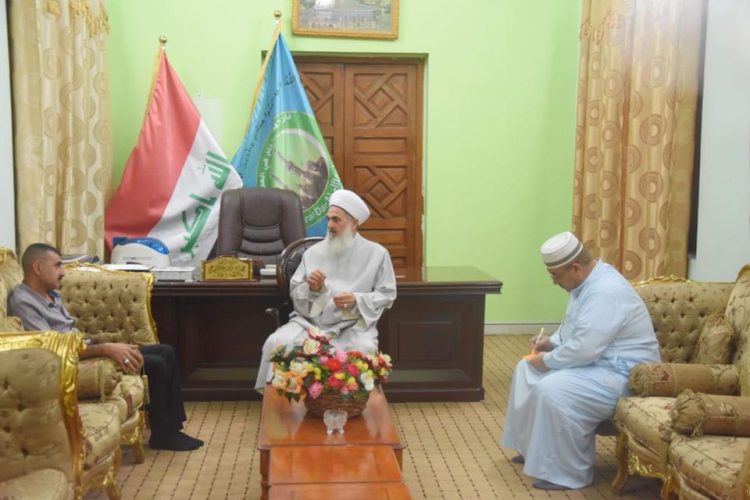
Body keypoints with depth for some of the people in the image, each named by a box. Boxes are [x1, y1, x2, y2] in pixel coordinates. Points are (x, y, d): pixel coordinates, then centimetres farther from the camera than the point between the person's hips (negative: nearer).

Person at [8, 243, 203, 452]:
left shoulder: (51, 294, 14)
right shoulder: (23, 302, -17)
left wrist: (112, 347, 1)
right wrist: (106, 349, -28)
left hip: (87, 349, 10)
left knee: (166, 352, 2)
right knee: (156, 365, -18)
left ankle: (171, 427, 6)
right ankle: (162, 435, -2)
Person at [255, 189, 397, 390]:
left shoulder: (376, 253, 6)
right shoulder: (314, 252, 12)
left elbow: (387, 295, 3)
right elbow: (295, 293, 12)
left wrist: (357, 301, -14)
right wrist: (311, 288, -11)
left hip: (353, 326, -2)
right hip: (310, 322, 2)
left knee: (364, 350, -33)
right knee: (276, 343, -23)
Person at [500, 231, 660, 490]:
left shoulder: (605, 292, -27)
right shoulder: (589, 281, 6)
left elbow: (583, 351, -31)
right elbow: (574, 328, 22)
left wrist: (547, 360, -16)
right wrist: (552, 342, 3)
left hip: (623, 374, -11)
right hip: (597, 361, 11)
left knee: (552, 390, -29)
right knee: (527, 368, 10)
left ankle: (568, 473, -14)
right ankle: (533, 447, 19)